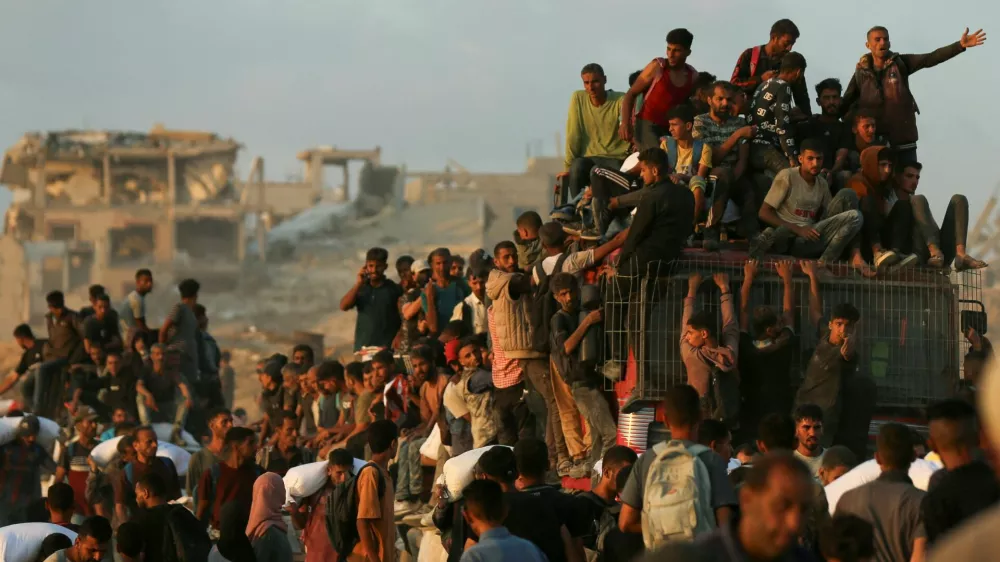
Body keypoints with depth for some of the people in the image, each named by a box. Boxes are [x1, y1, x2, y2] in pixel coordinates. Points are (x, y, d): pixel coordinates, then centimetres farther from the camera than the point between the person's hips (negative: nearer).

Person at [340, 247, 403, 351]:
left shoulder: (394, 289, 3)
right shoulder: (360, 288, 13)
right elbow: (344, 306, 1)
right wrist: (358, 283, -4)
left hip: (387, 348, -3)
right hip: (362, 347, 3)